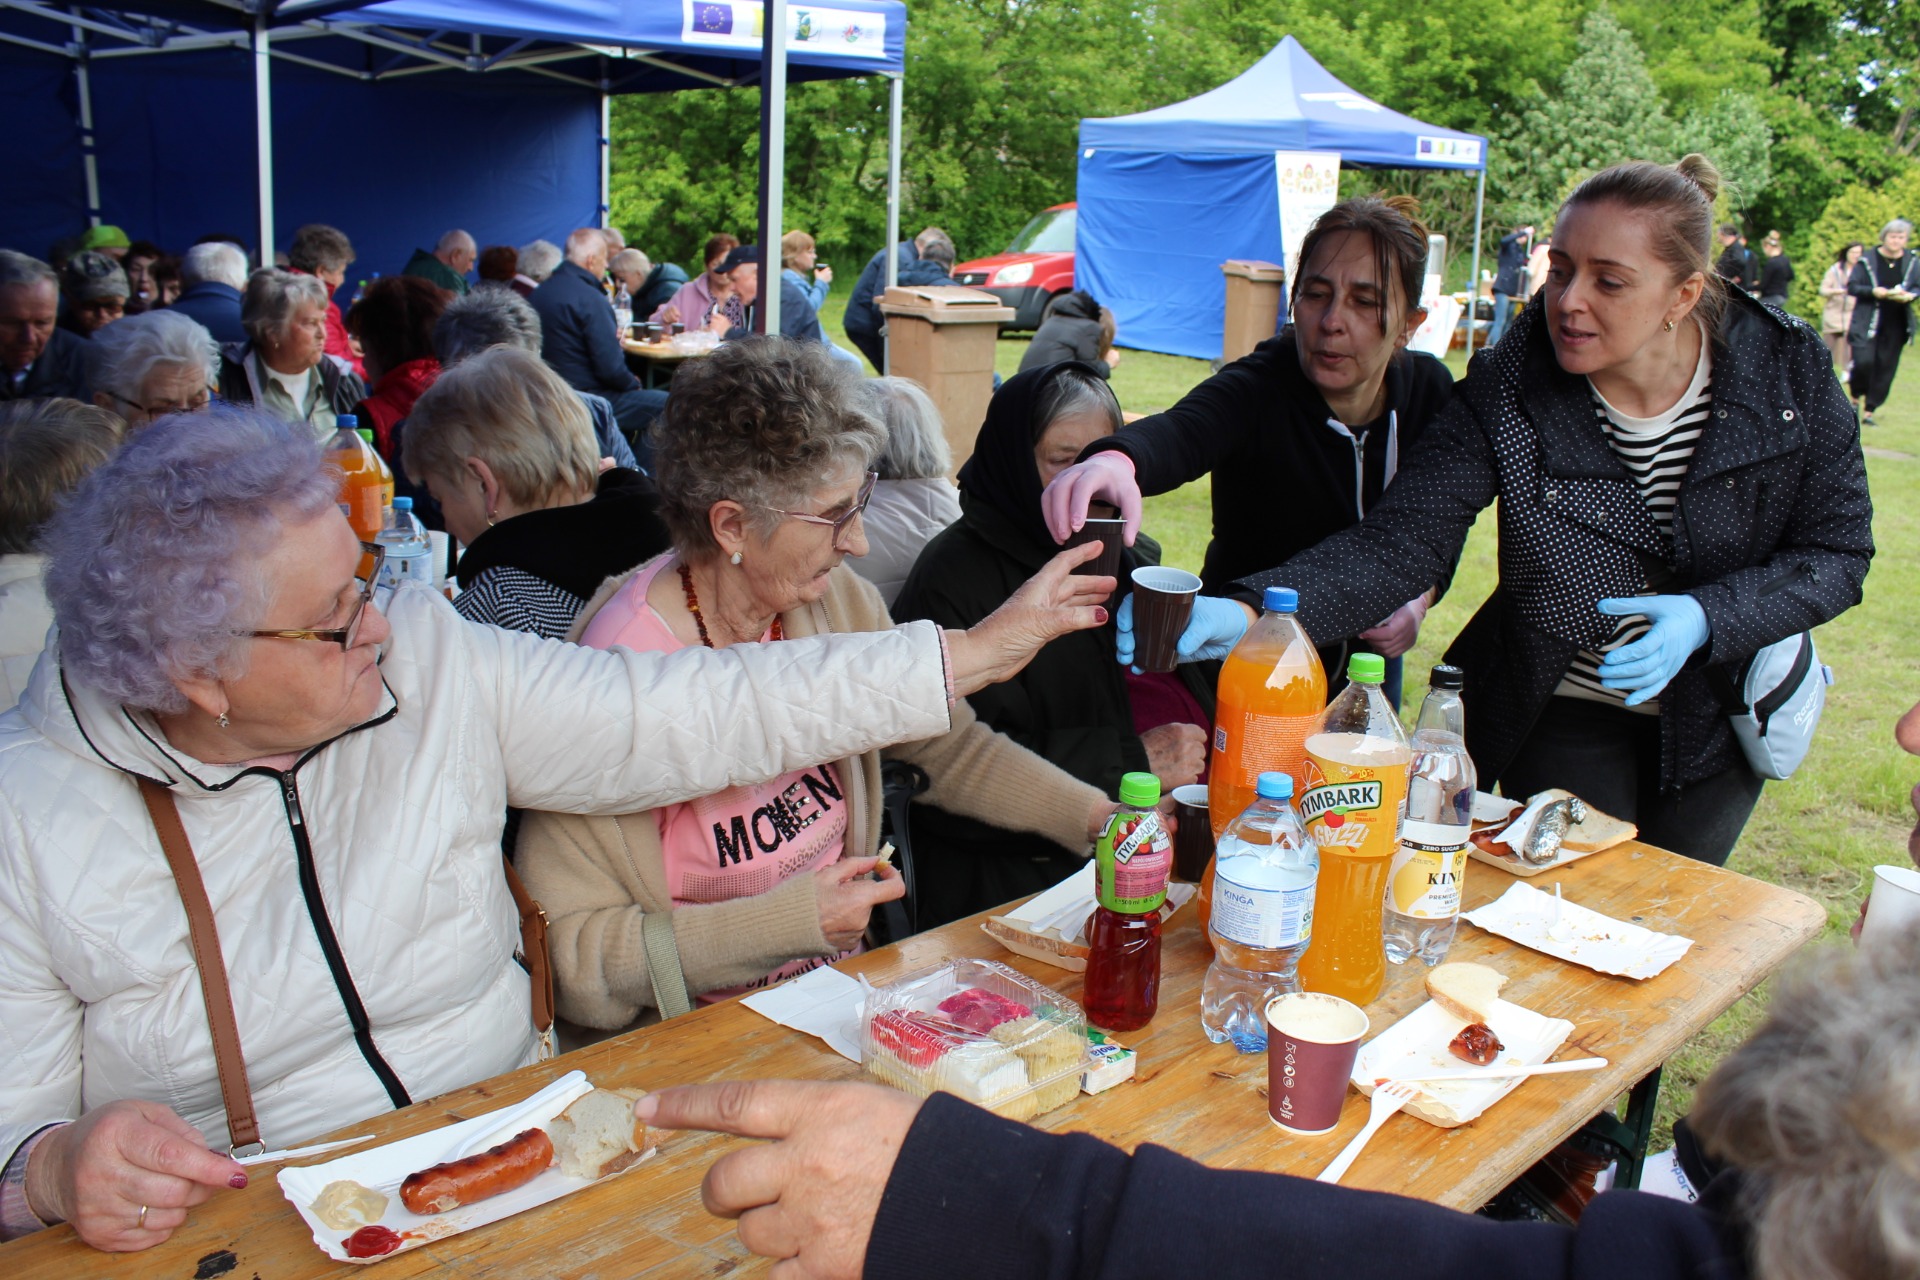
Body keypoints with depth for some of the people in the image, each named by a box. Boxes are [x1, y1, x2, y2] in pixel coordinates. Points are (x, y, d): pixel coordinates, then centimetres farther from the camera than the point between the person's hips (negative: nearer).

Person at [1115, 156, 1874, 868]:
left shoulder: (1789, 374, -16)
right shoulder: (1508, 394, -22)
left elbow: (1838, 551, -9)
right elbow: (1399, 539, -31)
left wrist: (1706, 618, -28)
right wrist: (1250, 611, -47)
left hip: (1720, 717, 3)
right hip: (1562, 712, -2)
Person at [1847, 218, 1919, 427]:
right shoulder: (1867, 260, -3)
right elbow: (1852, 286, -4)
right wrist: (1873, 291, -20)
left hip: (1896, 325, 3)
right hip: (1867, 322, -3)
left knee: (1885, 368, 3)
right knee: (1863, 361, -15)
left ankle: (1869, 410, 12)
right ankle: (1856, 395, 15)